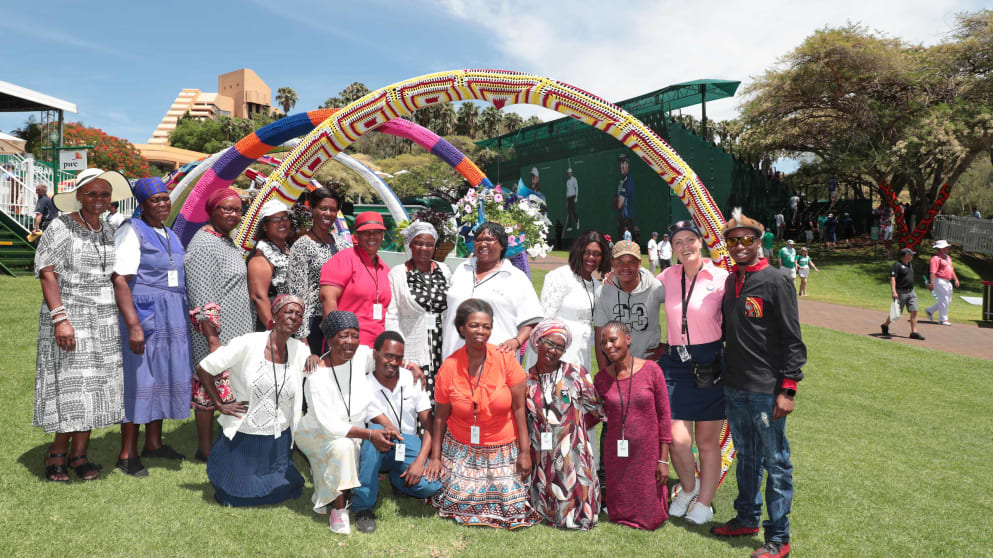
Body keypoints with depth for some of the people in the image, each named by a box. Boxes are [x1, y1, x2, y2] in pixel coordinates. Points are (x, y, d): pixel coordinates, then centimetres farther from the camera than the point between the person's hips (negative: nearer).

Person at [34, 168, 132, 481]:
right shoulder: (61, 227, -6)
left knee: (93, 386, 6)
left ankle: (78, 455, 15)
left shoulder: (108, 231, 12)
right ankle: (57, 452, 16)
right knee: (70, 386, -2)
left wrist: (121, 318, 11)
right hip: (70, 316, -5)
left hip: (104, 320, 6)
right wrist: (60, 319, -21)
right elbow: (47, 274, -12)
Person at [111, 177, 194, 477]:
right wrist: (133, 325, -24)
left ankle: (153, 443, 25)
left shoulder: (171, 236, 17)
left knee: (165, 376, 12)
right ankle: (128, 454, 6)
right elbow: (120, 280, -17)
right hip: (143, 313, -8)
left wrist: (188, 312, 16)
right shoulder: (131, 231, -8)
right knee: (139, 379, -4)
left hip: (174, 317, 8)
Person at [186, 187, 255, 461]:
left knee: (230, 387, 13)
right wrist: (213, 338, -23)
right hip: (216, 332, -9)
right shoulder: (203, 243, -14)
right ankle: (205, 448, 9)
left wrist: (250, 331, 21)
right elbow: (201, 295, -19)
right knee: (212, 387, -2)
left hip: (237, 331, 9)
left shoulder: (227, 241, 15)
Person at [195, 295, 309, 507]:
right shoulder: (247, 344, -15)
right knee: (231, 497, 5)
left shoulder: (300, 350, -3)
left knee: (282, 493, 5)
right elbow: (203, 369, -7)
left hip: (279, 441, 3)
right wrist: (220, 404, -7)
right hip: (242, 438, -3)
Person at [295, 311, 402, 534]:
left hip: (354, 434, 6)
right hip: (317, 434, -6)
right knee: (342, 446, -33)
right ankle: (338, 508, -14)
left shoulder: (361, 355, -13)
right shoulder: (317, 378, -25)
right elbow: (329, 426, -27)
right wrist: (370, 434, -32)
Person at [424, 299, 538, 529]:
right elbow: (441, 415, -2)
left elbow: (519, 408, -8)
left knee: (515, 507, -4)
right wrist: (435, 456, -2)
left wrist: (525, 451, -9)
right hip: (461, 450, 1)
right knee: (459, 502, -4)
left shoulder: (505, 359, -12)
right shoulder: (449, 366, -9)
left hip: (504, 450, 0)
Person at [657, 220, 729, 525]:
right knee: (678, 440, -3)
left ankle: (704, 502, 28)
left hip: (711, 366, -2)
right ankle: (688, 487, 28)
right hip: (675, 364, 2)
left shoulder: (721, 278, -3)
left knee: (708, 442, 9)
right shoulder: (668, 277, 6)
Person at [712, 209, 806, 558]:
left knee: (776, 462, 4)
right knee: (745, 456, 19)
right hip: (734, 388, 7)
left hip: (766, 391, -7)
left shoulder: (775, 282, -10)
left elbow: (792, 340, -12)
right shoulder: (730, 281, 10)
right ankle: (747, 518, 34)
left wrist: (788, 389, -16)